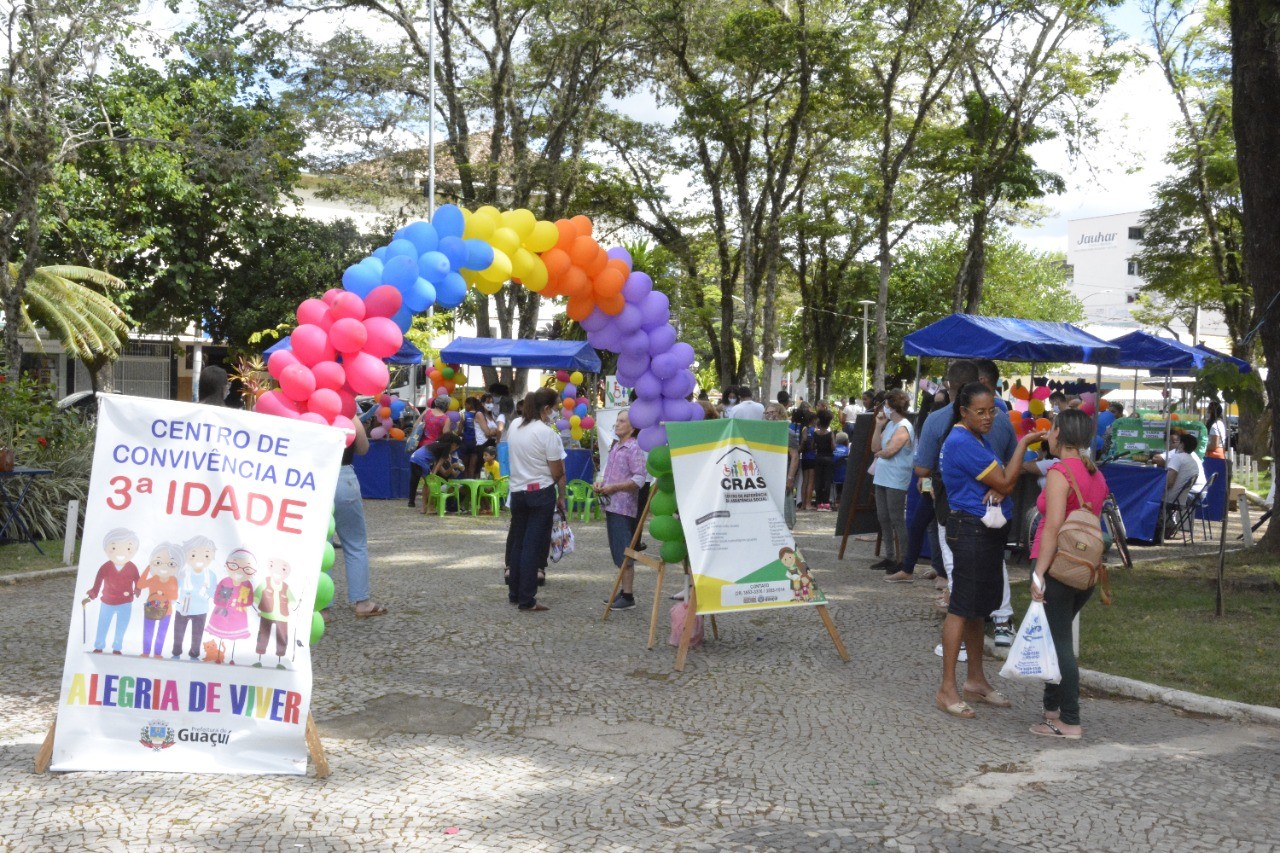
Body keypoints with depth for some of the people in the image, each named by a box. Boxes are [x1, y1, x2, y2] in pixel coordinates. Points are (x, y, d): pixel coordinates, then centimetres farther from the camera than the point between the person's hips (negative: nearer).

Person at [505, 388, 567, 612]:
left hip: (517, 491, 6)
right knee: (533, 546, -2)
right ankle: (527, 600, 1)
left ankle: (514, 593, 24)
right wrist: (561, 496, 4)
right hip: (542, 493, -6)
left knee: (517, 542, 16)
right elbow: (557, 472, -11)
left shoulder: (514, 425, 5)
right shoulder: (547, 432, -15)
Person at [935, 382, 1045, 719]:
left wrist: (999, 488, -9)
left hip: (988, 530, 10)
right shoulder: (961, 442, -17)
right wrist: (1023, 444, -7)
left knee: (978, 608, 15)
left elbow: (1003, 480, 14)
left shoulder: (978, 438, 15)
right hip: (970, 529, -10)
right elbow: (1005, 481, -15)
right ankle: (947, 689, -2)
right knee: (962, 609, -7)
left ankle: (976, 681, 24)